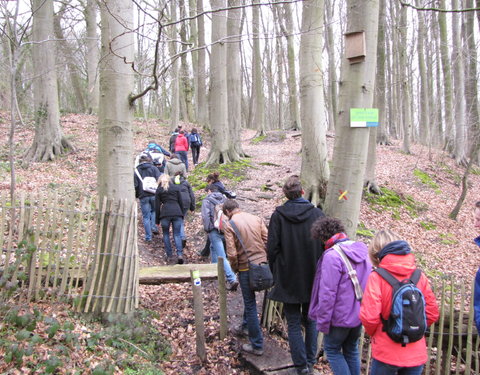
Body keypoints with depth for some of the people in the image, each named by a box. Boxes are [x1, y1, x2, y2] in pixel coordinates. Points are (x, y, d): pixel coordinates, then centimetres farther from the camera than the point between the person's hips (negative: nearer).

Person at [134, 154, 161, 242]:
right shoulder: (153, 168, 5)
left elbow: (135, 185, 1)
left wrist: (136, 195, 12)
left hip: (143, 196, 0)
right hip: (154, 195, 0)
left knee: (146, 217, 5)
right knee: (154, 210, 24)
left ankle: (148, 237, 5)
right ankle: (153, 226, 5)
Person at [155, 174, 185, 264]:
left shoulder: (159, 190, 9)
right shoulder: (176, 188, 13)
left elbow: (157, 206, 7)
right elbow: (181, 202, 12)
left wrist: (157, 220, 13)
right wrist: (182, 215, 20)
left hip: (165, 214, -1)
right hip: (177, 212, 1)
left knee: (166, 234, 14)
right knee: (177, 234, 6)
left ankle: (169, 256, 11)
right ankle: (180, 254, -11)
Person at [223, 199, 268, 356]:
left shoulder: (230, 225, -9)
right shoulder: (256, 219, 3)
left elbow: (232, 254, -14)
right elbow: (268, 241, 1)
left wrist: (235, 269, 3)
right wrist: (265, 259, 13)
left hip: (245, 268, -5)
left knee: (250, 305, 5)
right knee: (249, 298, 28)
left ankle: (257, 345, 12)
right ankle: (246, 324, 45)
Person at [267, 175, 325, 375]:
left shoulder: (278, 215, -10)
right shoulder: (317, 213, -6)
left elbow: (272, 248, -9)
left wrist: (276, 273, 5)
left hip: (288, 279, -2)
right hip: (313, 278, 2)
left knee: (294, 323, 9)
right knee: (310, 321, 17)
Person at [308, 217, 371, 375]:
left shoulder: (332, 255, -22)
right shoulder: (362, 251, 3)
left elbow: (328, 293, -22)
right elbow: (369, 283, 12)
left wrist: (323, 321, -13)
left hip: (341, 316, -7)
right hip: (360, 313, 7)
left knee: (332, 350, 12)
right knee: (351, 350, 22)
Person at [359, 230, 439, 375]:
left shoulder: (377, 277, -14)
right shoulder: (419, 276, -2)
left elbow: (369, 316, -19)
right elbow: (432, 314, 2)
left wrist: (372, 332, 2)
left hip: (386, 353, -3)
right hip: (416, 354, 4)